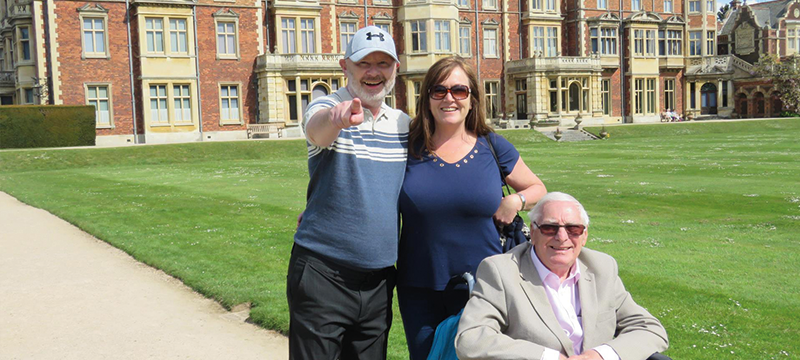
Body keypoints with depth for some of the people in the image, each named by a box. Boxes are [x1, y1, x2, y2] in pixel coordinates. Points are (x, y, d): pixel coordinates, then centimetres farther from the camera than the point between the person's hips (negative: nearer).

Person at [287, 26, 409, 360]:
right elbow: (318, 129, -33)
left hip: (379, 278, 5)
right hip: (323, 273, -5)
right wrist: (337, 117, -54)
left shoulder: (403, 124, 8)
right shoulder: (327, 110, -9)